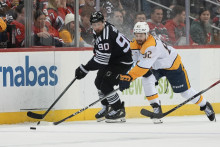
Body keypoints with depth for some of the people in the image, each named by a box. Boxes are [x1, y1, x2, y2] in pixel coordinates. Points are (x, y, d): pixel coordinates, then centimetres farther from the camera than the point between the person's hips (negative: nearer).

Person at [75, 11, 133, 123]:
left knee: (106, 85, -17)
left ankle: (119, 111, -4)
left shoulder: (106, 36, -33)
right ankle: (107, 108, 31)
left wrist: (84, 69, -30)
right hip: (111, 59, 11)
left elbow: (101, 60, -33)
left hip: (122, 61, -11)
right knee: (99, 82, 14)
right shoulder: (98, 31, -3)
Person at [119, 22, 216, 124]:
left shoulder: (152, 46, -41)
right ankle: (156, 109, -12)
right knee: (147, 80, -22)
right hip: (156, 67, 7)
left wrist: (129, 77, -56)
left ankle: (205, 105, 30)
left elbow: (144, 65, -49)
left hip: (173, 65, -7)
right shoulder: (135, 44, -15)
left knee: (185, 92, 3)